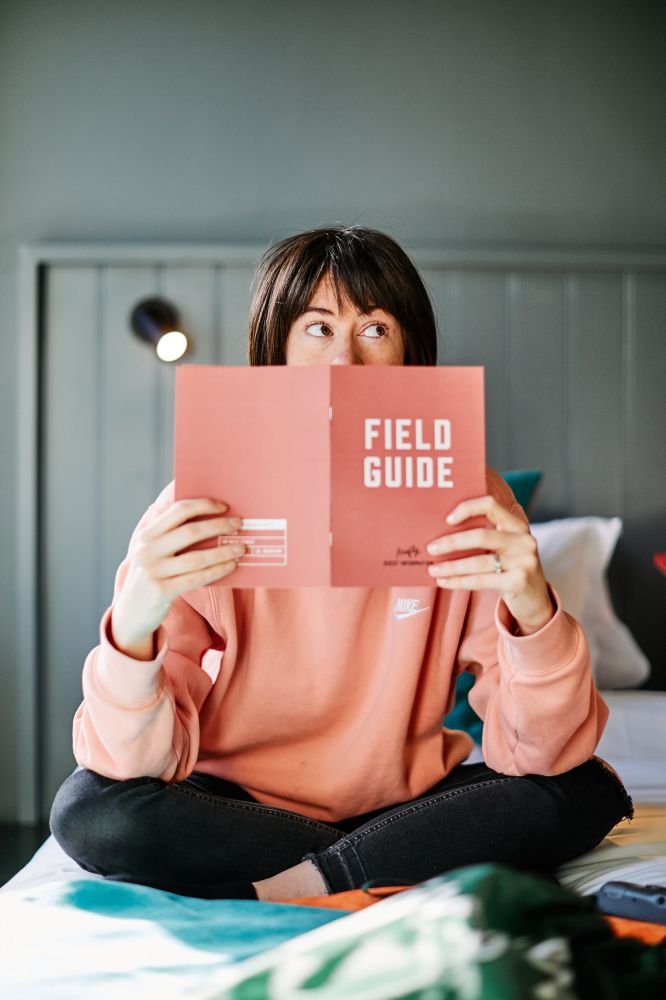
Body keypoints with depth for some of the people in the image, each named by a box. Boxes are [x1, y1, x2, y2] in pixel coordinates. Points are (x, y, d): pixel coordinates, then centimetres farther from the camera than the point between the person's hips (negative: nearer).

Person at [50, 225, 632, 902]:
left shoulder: (465, 499, -12)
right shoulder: (204, 511, -15)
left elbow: (538, 755, -16)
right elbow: (139, 762, -20)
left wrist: (534, 615, -36)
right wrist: (131, 628, -40)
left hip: (406, 802, 1)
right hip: (240, 806, 0)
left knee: (588, 791, -20)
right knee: (89, 812, -27)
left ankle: (305, 882, -16)